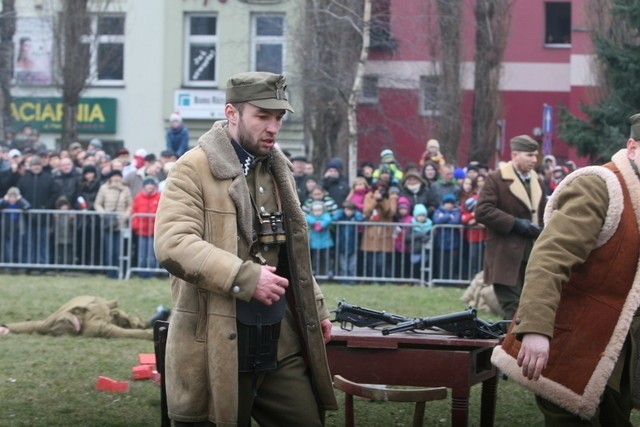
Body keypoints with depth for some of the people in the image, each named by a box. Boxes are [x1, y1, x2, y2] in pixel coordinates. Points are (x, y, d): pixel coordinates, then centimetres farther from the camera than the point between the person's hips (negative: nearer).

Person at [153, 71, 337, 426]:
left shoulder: (277, 169, 18)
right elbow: (173, 244, -20)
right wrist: (246, 279, -25)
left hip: (282, 347, 7)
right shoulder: (193, 169, -7)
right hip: (216, 349, -7)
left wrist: (315, 307, 19)